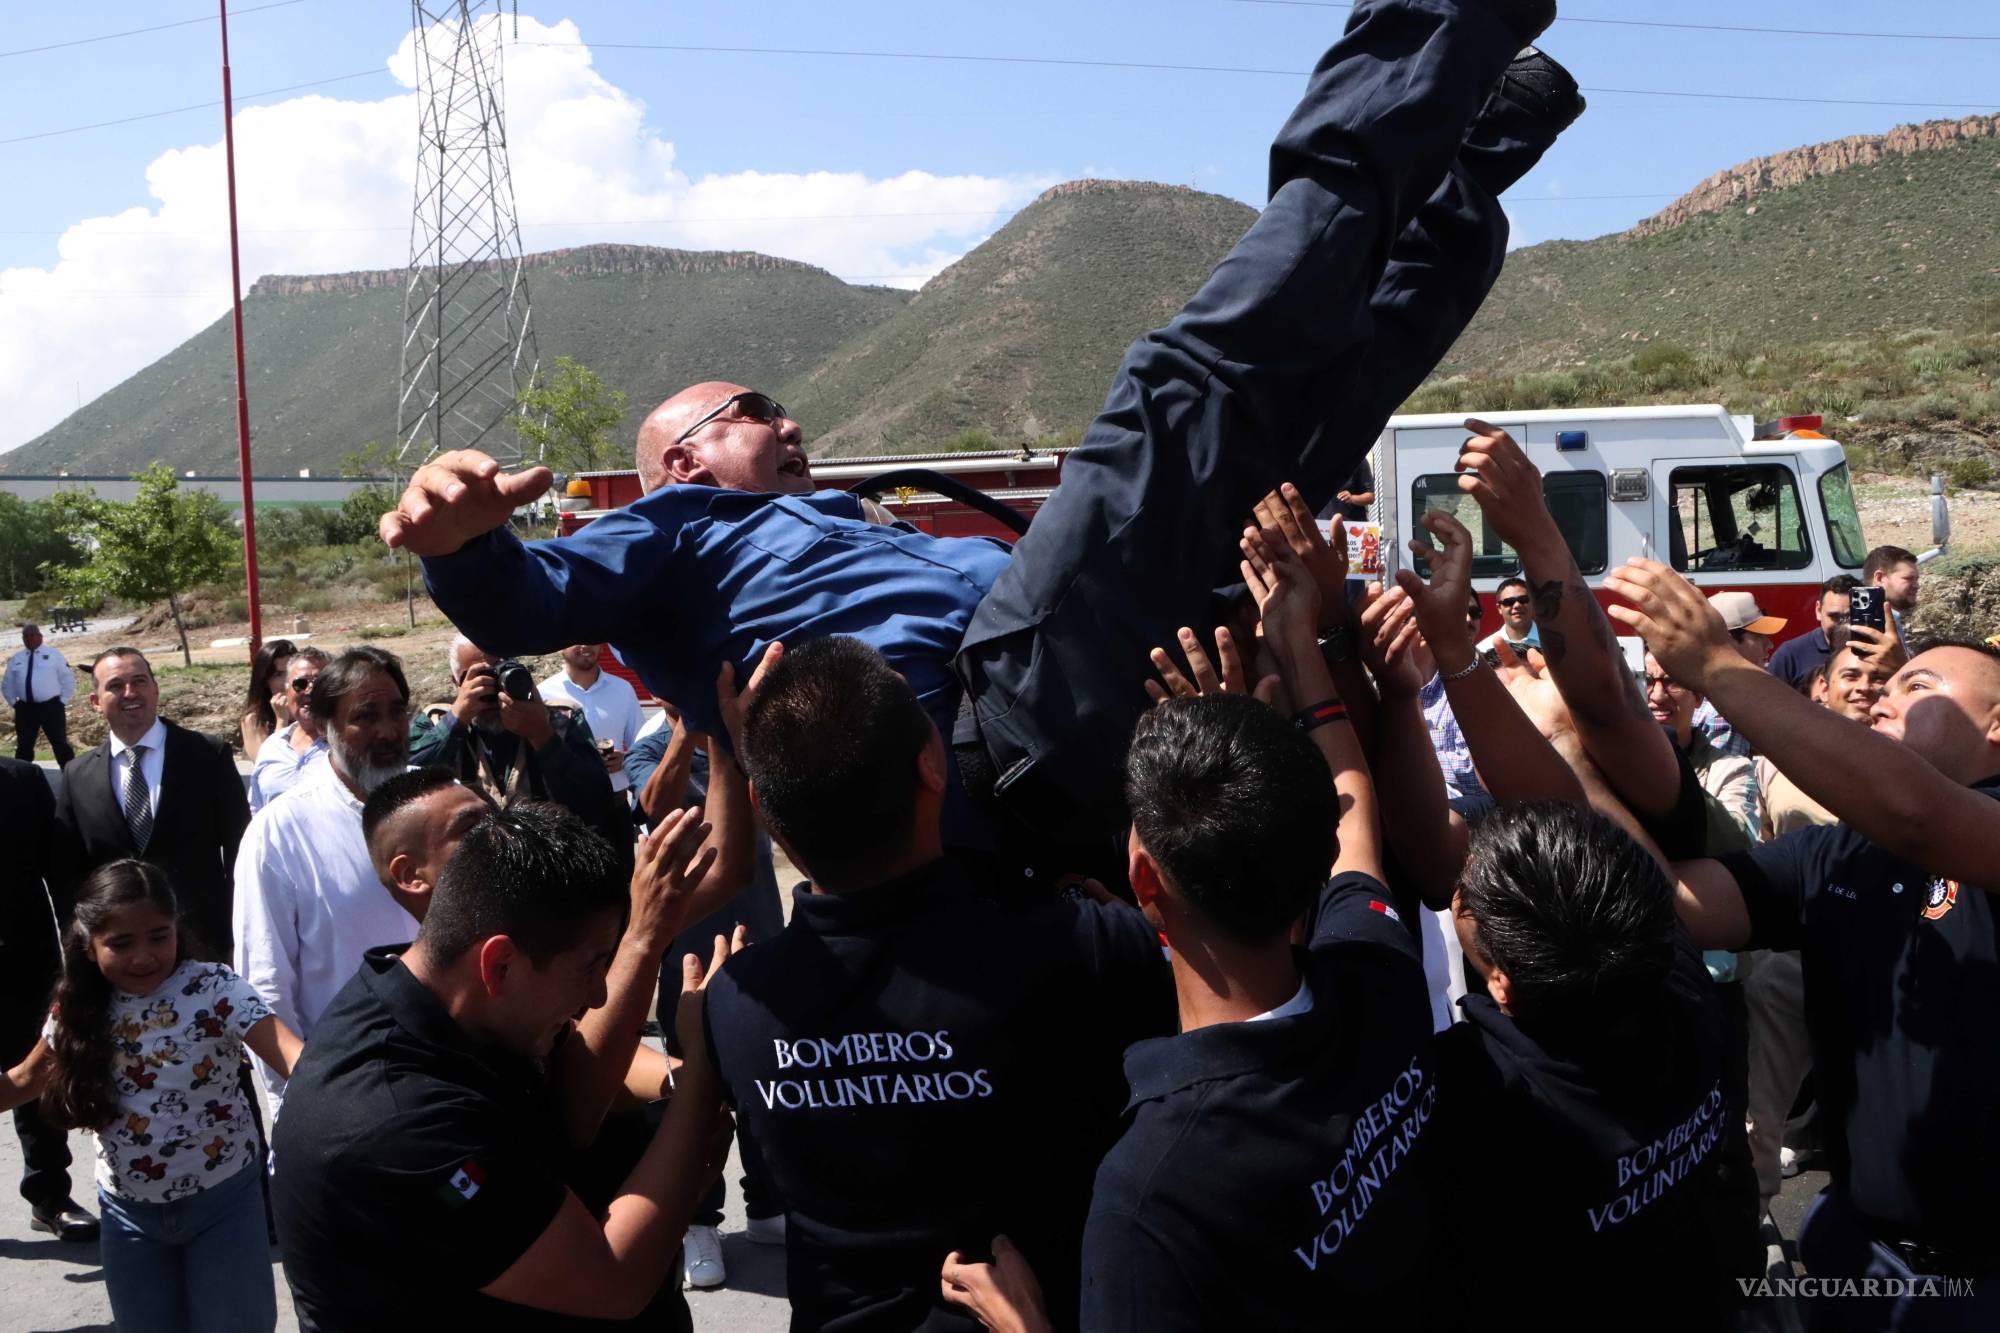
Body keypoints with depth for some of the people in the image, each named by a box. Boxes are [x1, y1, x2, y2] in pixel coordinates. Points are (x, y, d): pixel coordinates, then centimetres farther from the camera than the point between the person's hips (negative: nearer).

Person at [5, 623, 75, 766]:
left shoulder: (54, 654, 3)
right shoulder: (16, 659, 12)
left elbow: (68, 680, 3)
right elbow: (6, 684, 19)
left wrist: (62, 701, -4)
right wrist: (13, 702, 7)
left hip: (51, 707, -3)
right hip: (25, 708, 3)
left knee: (60, 744, -2)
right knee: (24, 746, 9)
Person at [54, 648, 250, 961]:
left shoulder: (209, 756, -5)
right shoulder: (78, 777, 3)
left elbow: (239, 854, -3)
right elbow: (66, 876, 8)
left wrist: (237, 934, -5)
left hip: (202, 943, -2)